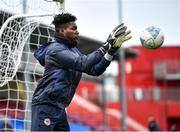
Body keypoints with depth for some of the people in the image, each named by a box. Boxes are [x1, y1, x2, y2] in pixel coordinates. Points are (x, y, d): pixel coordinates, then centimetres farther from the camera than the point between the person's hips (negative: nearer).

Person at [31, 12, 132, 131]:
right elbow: (83, 64, -23)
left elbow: (95, 70, 10)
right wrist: (107, 45, -20)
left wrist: (112, 49, 0)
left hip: (60, 109, 9)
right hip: (45, 106, -9)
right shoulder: (55, 49, -12)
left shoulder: (73, 50, 16)